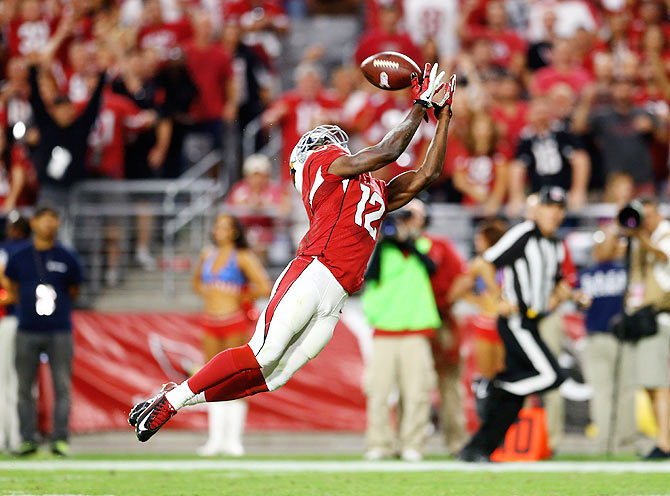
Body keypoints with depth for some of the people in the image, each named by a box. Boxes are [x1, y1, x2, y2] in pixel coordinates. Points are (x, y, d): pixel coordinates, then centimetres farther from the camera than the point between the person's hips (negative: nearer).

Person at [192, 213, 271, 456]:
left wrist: (242, 298, -1)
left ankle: (233, 439, -1)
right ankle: (216, 438, 9)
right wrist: (206, 296, 11)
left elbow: (265, 288, -12)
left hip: (235, 321, -6)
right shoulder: (208, 254, 11)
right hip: (211, 323, 6)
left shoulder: (243, 258, -6)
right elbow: (196, 281, 29)